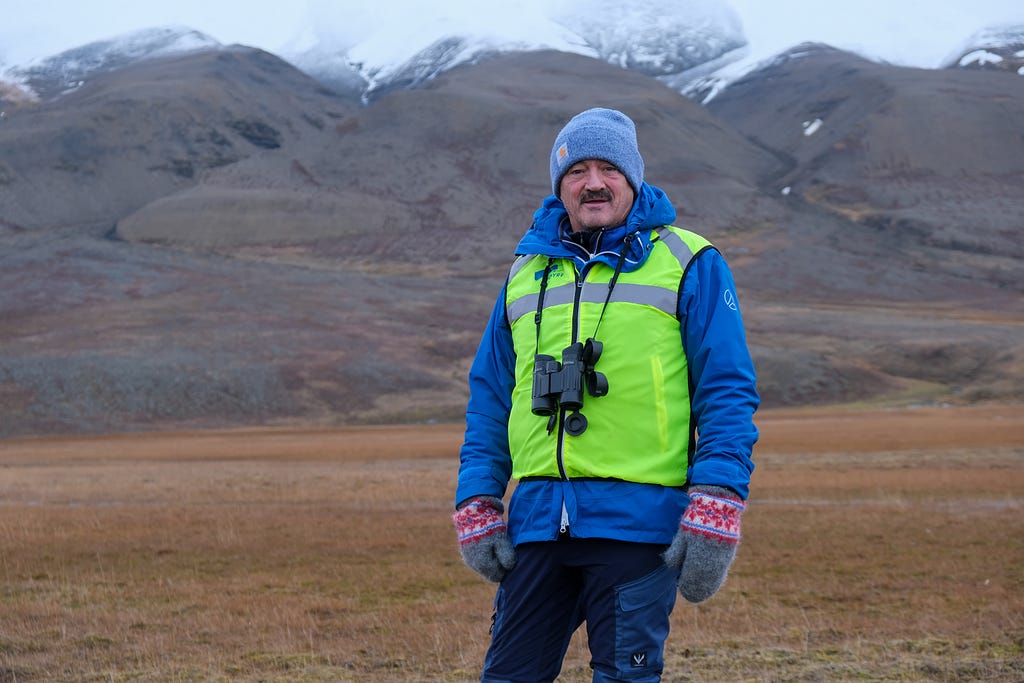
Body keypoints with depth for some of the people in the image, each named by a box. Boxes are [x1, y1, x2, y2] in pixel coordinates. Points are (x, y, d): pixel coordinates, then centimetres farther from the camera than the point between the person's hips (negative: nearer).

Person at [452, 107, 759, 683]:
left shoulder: (688, 264, 3)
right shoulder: (527, 272, 17)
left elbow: (727, 393, -3)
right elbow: (489, 398, 19)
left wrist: (715, 511, -12)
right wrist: (476, 507, 10)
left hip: (639, 522, -4)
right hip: (537, 521, 4)